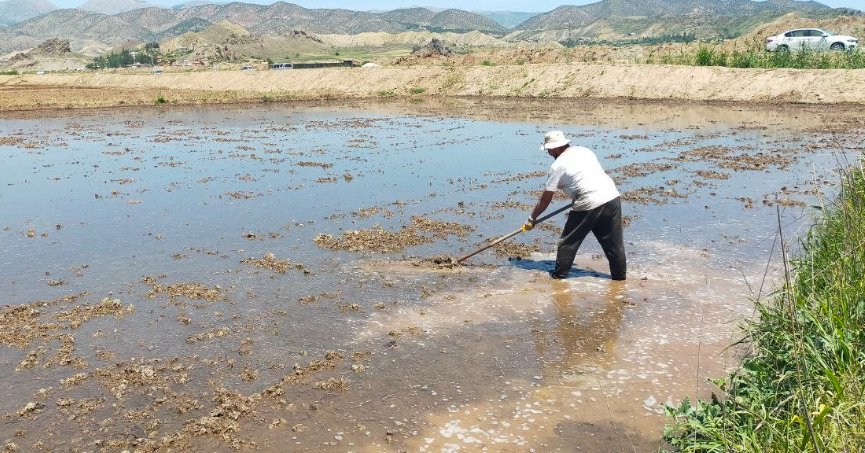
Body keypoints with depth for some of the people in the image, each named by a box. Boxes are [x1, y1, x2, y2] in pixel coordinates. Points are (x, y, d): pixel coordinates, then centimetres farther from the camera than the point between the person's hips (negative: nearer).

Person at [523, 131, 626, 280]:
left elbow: (545, 199, 2)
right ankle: (620, 274, 20)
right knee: (613, 241, 14)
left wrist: (532, 219, 13)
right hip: (612, 197, 6)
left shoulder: (558, 166, -1)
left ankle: (559, 273, 19)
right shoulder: (584, 150, 17)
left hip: (589, 205, -6)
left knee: (569, 240, 10)